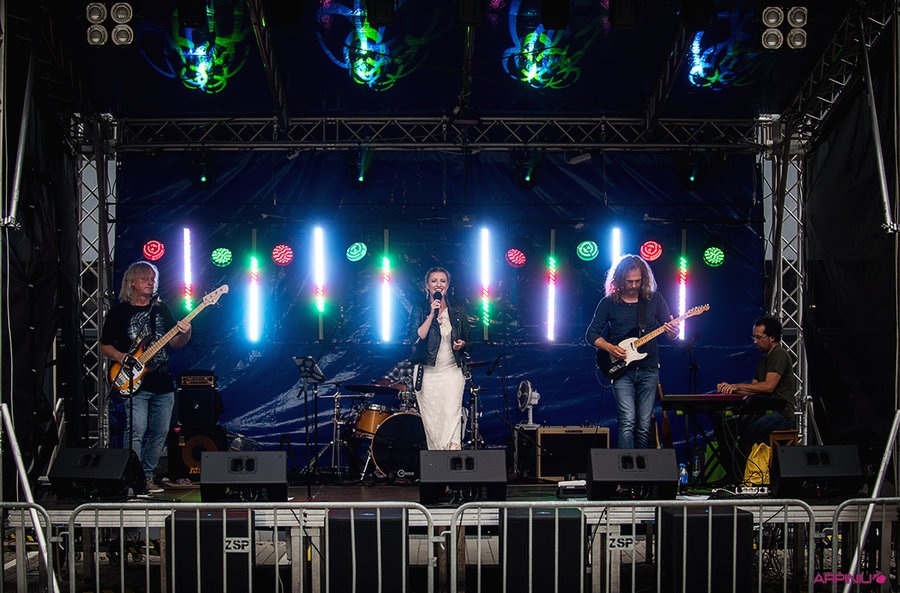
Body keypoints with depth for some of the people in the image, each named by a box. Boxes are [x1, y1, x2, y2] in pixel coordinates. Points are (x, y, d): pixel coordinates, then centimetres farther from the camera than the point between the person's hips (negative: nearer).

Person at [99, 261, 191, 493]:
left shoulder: (161, 309, 14)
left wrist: (185, 334, -7)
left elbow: (174, 343, 14)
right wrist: (121, 357, -13)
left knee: (160, 432, 6)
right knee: (136, 432, -13)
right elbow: (104, 345, 6)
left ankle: (147, 476, 19)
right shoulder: (119, 312, 3)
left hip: (163, 382, 5)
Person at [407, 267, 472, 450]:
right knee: (431, 421, 1)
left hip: (452, 371, 1)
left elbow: (469, 342, 16)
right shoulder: (419, 309, 3)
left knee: (452, 416, -13)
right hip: (427, 373, 0)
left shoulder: (458, 311, 9)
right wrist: (432, 315, -14)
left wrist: (462, 344, -7)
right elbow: (416, 338, -11)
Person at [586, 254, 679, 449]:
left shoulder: (654, 299, 7)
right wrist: (610, 347, -10)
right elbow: (591, 334, 8)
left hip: (648, 370, 2)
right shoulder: (608, 303, 4)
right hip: (621, 369, -2)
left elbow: (671, 335, 11)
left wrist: (672, 331, -14)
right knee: (627, 423, -15)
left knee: (644, 427, 2)